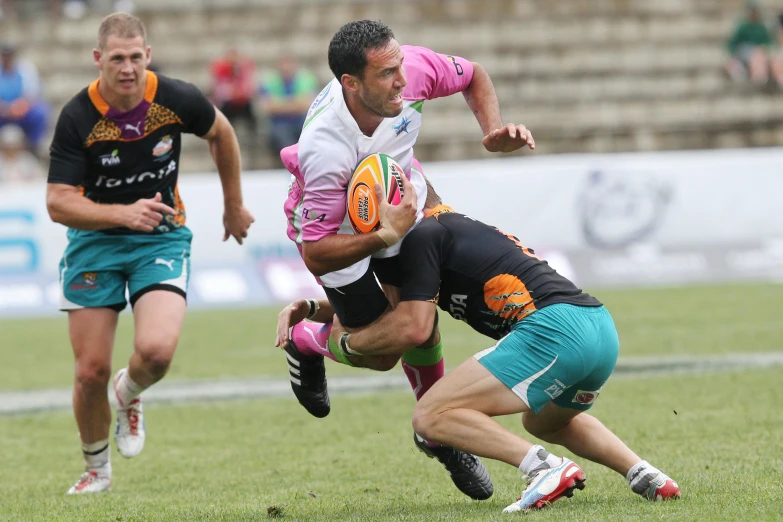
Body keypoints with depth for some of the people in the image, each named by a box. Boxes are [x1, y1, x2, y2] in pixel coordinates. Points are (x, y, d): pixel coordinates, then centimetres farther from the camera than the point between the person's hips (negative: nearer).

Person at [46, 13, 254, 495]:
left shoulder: (178, 100, -13)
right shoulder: (78, 119, -18)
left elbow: (221, 133, 9)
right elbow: (58, 203, -17)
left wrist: (234, 205, 18)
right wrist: (125, 213, -31)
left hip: (162, 238, 0)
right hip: (94, 242, 0)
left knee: (156, 351, -23)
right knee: (91, 371, -2)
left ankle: (130, 395, 14)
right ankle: (97, 470, 25)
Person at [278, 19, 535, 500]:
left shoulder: (411, 66, -30)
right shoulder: (325, 150, -44)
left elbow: (472, 76, -5)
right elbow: (316, 256, -36)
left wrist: (494, 131, -19)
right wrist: (385, 235, -43)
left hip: (400, 200, 4)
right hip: (333, 224, -4)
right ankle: (305, 342, 33)